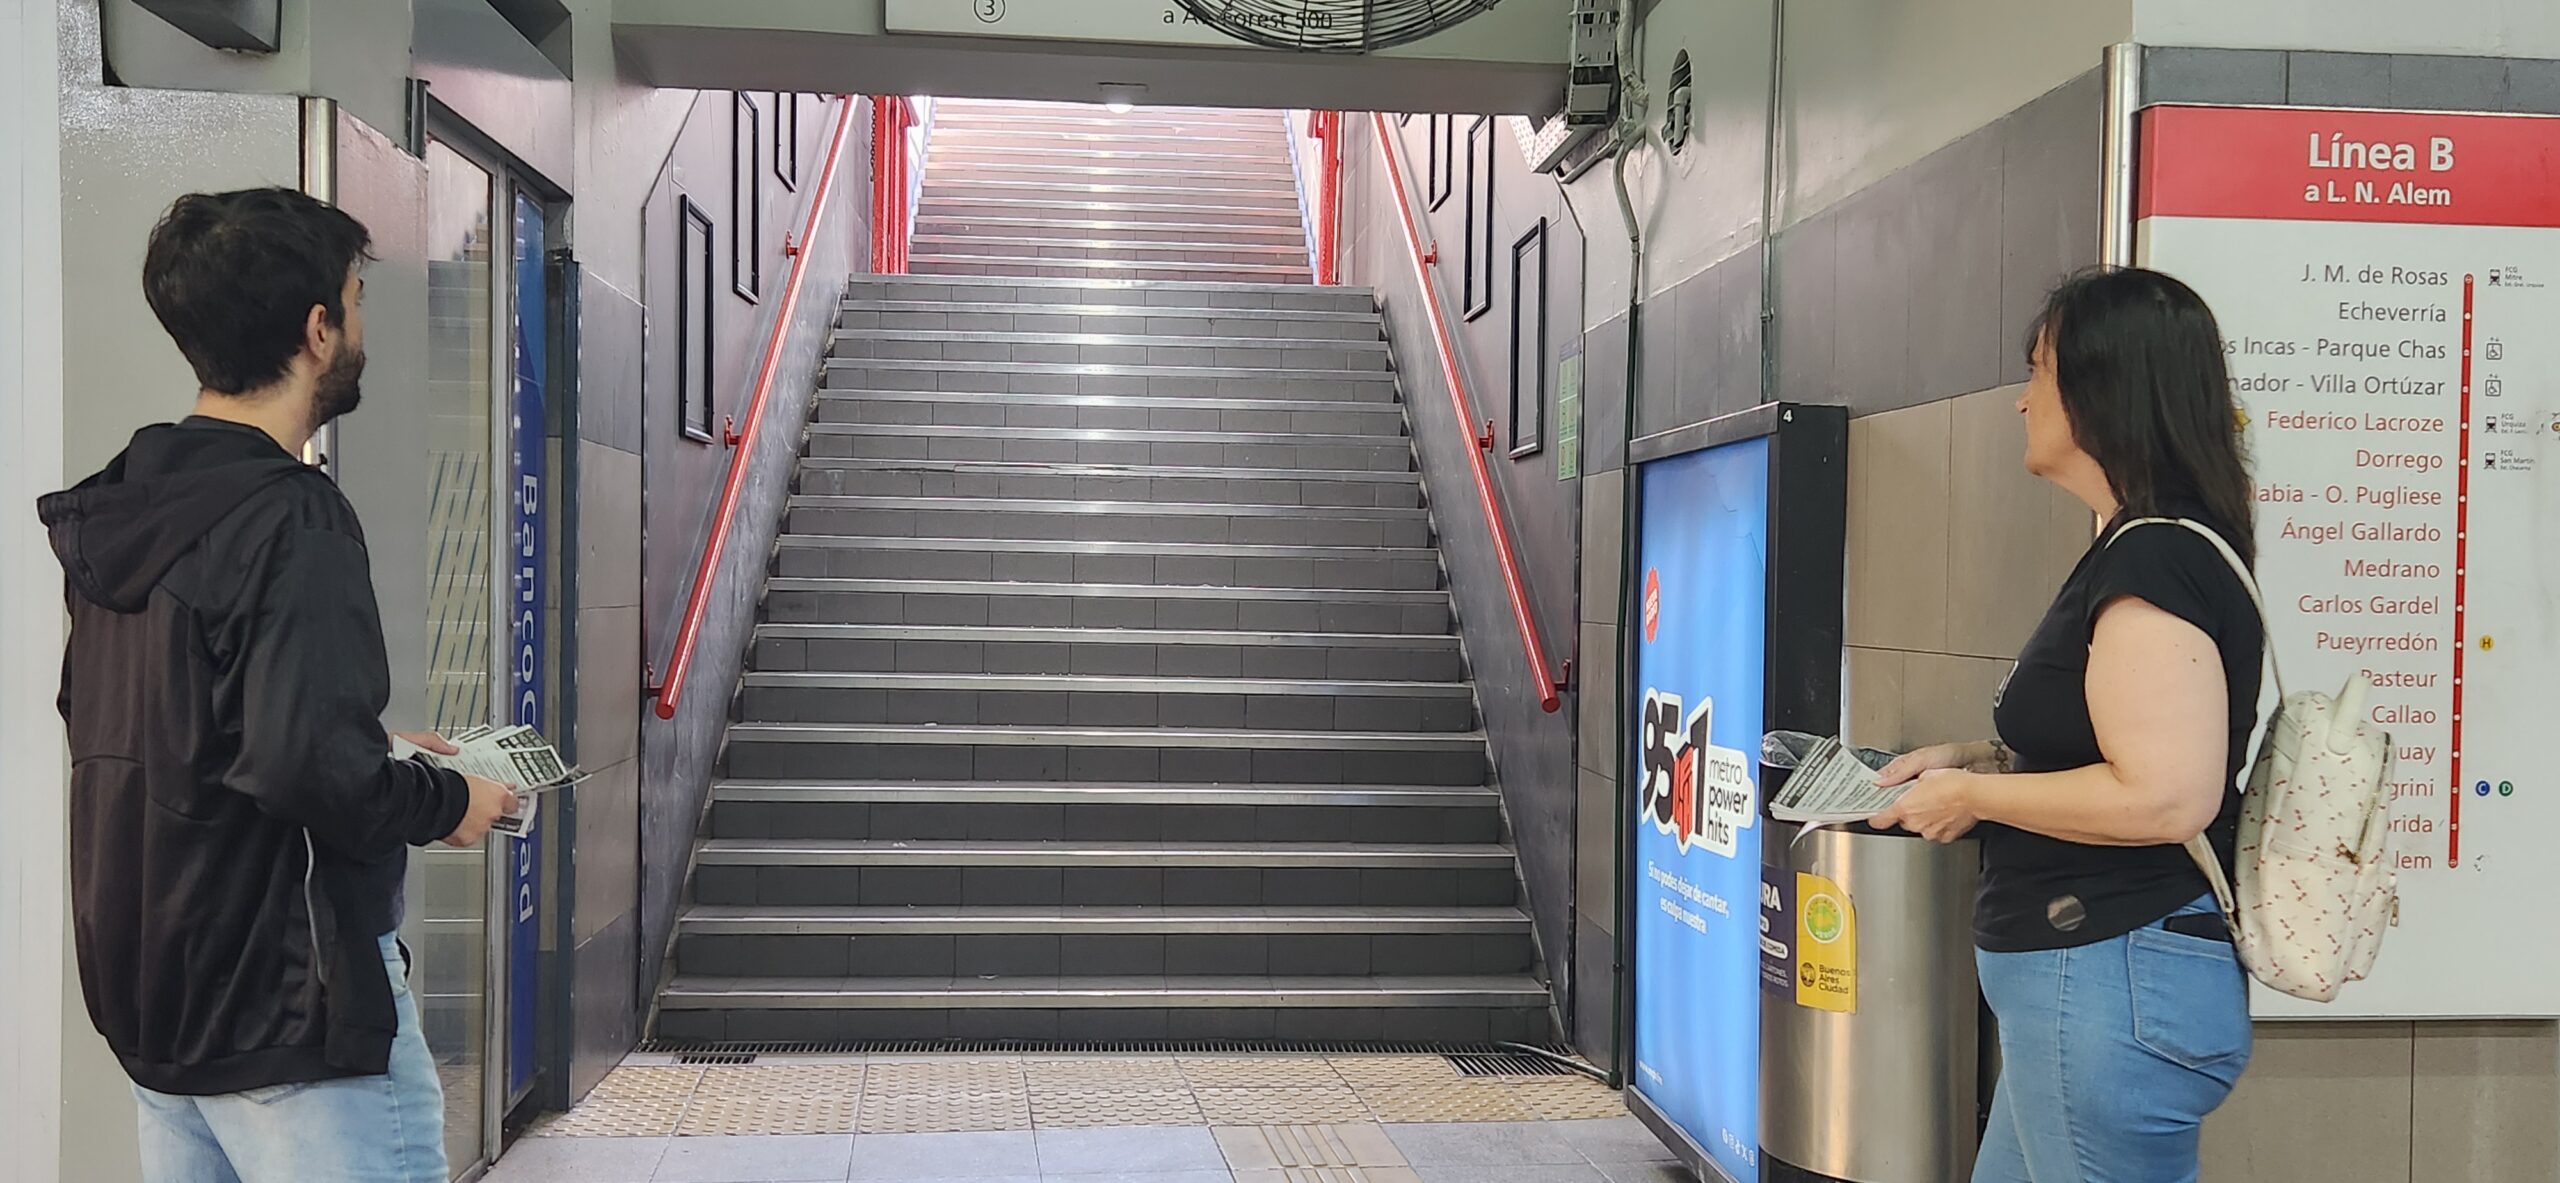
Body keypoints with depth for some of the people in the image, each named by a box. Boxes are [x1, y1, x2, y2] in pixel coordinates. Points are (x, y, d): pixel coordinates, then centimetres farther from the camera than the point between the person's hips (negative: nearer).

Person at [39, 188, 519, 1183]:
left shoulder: (117, 512, 8)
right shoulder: (291, 522, -20)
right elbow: (309, 765, -29)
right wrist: (446, 803, -10)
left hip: (151, 1002, 9)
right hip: (290, 1015, -9)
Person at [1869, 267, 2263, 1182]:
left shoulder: (2153, 564, -19)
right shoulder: (2142, 550, 14)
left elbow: (2162, 795, -27)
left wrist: (1976, 794, -15)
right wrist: (1977, 757, 12)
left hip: (2115, 987, -11)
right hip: (2087, 979, 11)